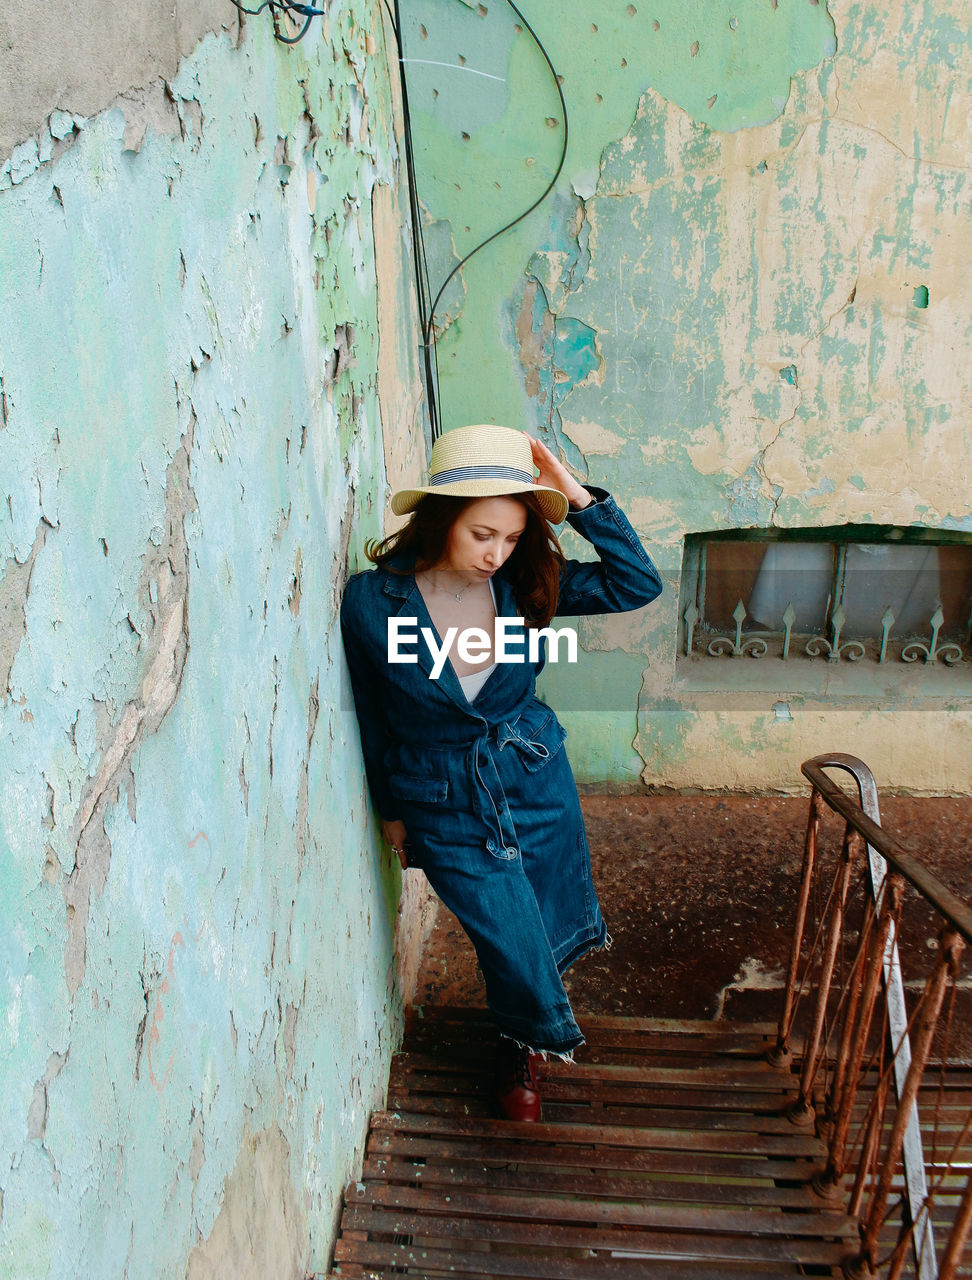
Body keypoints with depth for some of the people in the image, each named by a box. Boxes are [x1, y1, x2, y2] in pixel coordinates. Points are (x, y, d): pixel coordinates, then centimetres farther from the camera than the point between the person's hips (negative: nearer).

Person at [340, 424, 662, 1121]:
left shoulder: (524, 582, -12)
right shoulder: (372, 600, -19)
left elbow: (639, 585, -14)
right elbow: (372, 715, -5)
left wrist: (580, 497, -23)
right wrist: (390, 810, 5)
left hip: (539, 783, 3)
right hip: (447, 809, -3)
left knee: (556, 928, 19)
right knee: (517, 948, 5)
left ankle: (527, 1032, 55)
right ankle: (524, 1044, 43)